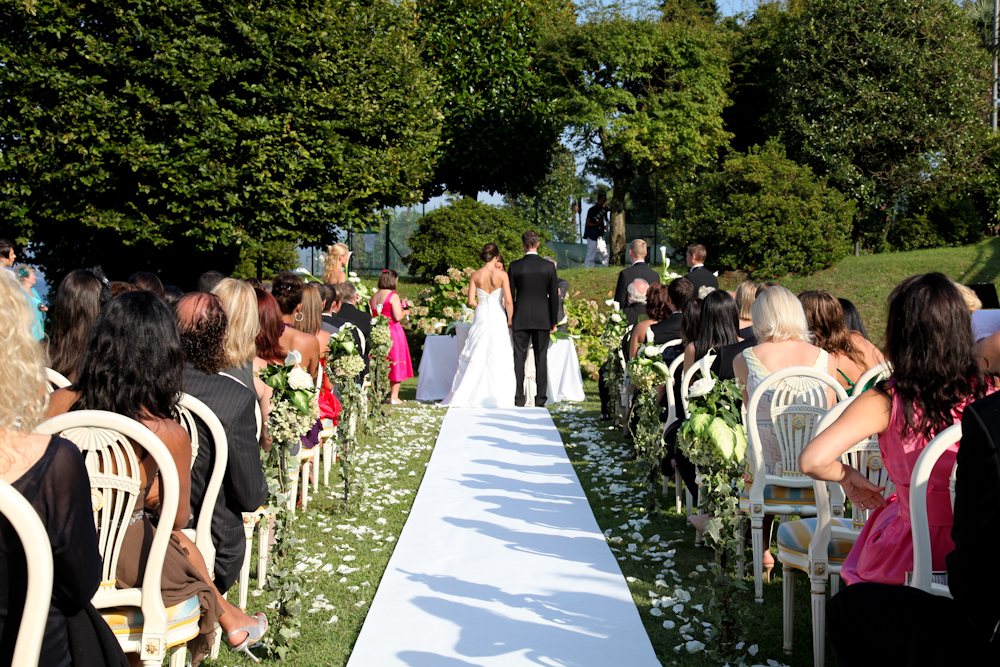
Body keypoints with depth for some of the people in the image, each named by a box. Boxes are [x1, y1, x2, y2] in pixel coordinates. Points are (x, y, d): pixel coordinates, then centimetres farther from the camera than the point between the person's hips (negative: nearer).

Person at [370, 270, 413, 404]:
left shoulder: (373, 297, 8)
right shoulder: (393, 296, -11)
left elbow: (372, 316, 12)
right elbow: (397, 316, -17)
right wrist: (405, 312, 3)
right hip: (393, 331, -6)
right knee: (396, 363, 3)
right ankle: (394, 396, 3)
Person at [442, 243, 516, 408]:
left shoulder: (475, 275, -1)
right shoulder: (502, 275, -7)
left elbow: (471, 301, -2)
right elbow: (509, 301, -10)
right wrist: (510, 319, 2)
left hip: (481, 318, 2)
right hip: (498, 319, -2)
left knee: (475, 357, 8)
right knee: (499, 358, 4)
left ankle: (463, 396, 8)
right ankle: (498, 397, 6)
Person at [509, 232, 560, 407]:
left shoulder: (515, 266, -4)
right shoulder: (548, 267, -2)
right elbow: (554, 296, 1)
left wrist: (509, 318, 10)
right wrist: (553, 320, 10)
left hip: (520, 319, -1)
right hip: (542, 319, 1)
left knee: (519, 358, 3)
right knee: (541, 358, 4)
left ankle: (519, 399, 1)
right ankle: (540, 399, 4)